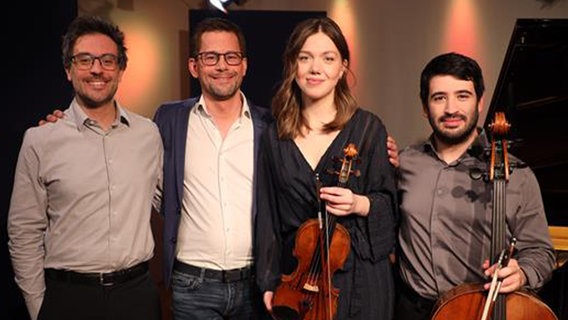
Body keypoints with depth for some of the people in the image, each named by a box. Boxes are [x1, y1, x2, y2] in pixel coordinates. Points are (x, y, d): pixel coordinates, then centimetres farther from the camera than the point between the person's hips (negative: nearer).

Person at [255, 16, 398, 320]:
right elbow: (268, 216, 5)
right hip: (296, 274, 2)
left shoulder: (368, 127, -4)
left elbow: (388, 203, 1)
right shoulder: (274, 136, 2)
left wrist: (360, 204, -19)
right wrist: (268, 281, 3)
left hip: (359, 276, -2)